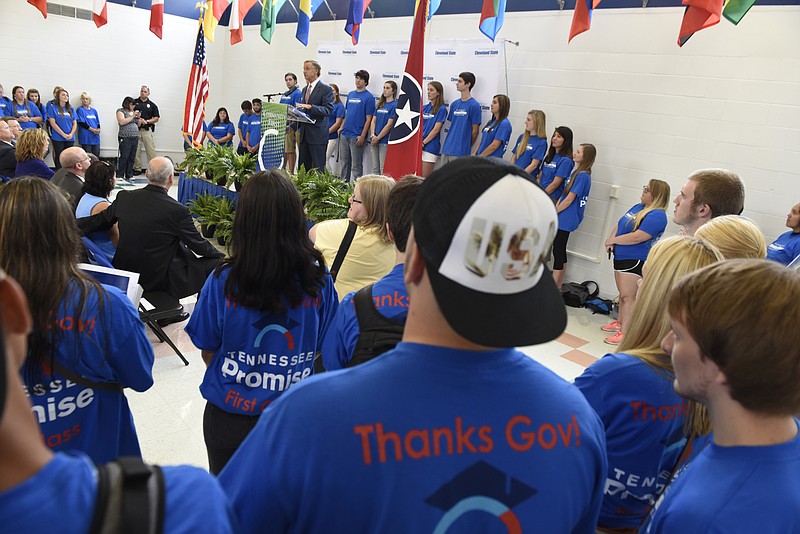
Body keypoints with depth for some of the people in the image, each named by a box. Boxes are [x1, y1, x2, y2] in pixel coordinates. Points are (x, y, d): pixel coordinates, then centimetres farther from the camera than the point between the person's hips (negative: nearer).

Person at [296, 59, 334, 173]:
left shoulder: (326, 89, -5)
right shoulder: (305, 89, 19)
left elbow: (328, 109, -16)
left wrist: (310, 107, -27)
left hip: (318, 134, -7)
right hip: (304, 134, 8)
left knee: (318, 168, -6)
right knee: (302, 167, 8)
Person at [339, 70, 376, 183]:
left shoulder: (369, 97, -6)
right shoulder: (350, 94, 14)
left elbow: (368, 119, -10)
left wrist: (362, 136, -16)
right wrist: (342, 127, 12)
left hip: (356, 136, -7)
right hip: (344, 134, 7)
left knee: (356, 165, -2)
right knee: (344, 163, 14)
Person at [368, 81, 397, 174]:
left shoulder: (395, 105, -6)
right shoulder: (380, 104, 14)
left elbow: (389, 125, -12)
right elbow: (373, 121, 11)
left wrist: (378, 138, -10)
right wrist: (372, 135, -5)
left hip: (385, 141, -7)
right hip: (374, 140, 7)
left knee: (383, 169, -6)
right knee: (375, 168, 11)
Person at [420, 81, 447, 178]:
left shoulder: (442, 109, -4)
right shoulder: (425, 107, 13)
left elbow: (436, 129, -10)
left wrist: (423, 142, -11)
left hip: (430, 147, -6)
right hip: (418, 146, 6)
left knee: (424, 178, -4)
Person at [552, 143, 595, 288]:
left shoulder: (583, 175, -16)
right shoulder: (576, 172, 12)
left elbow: (569, 199, -17)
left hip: (566, 220, -9)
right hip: (562, 219, 9)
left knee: (558, 251, -5)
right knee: (559, 251, 14)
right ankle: (557, 286, 23)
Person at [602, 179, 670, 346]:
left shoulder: (657, 216, -17)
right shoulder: (638, 207, 12)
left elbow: (637, 237, -25)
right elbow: (619, 225, 14)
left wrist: (613, 240, -13)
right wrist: (612, 240, -6)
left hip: (634, 261, -9)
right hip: (621, 257, 9)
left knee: (628, 296, -5)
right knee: (623, 294, 19)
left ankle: (624, 332, 1)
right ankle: (619, 323, 31)